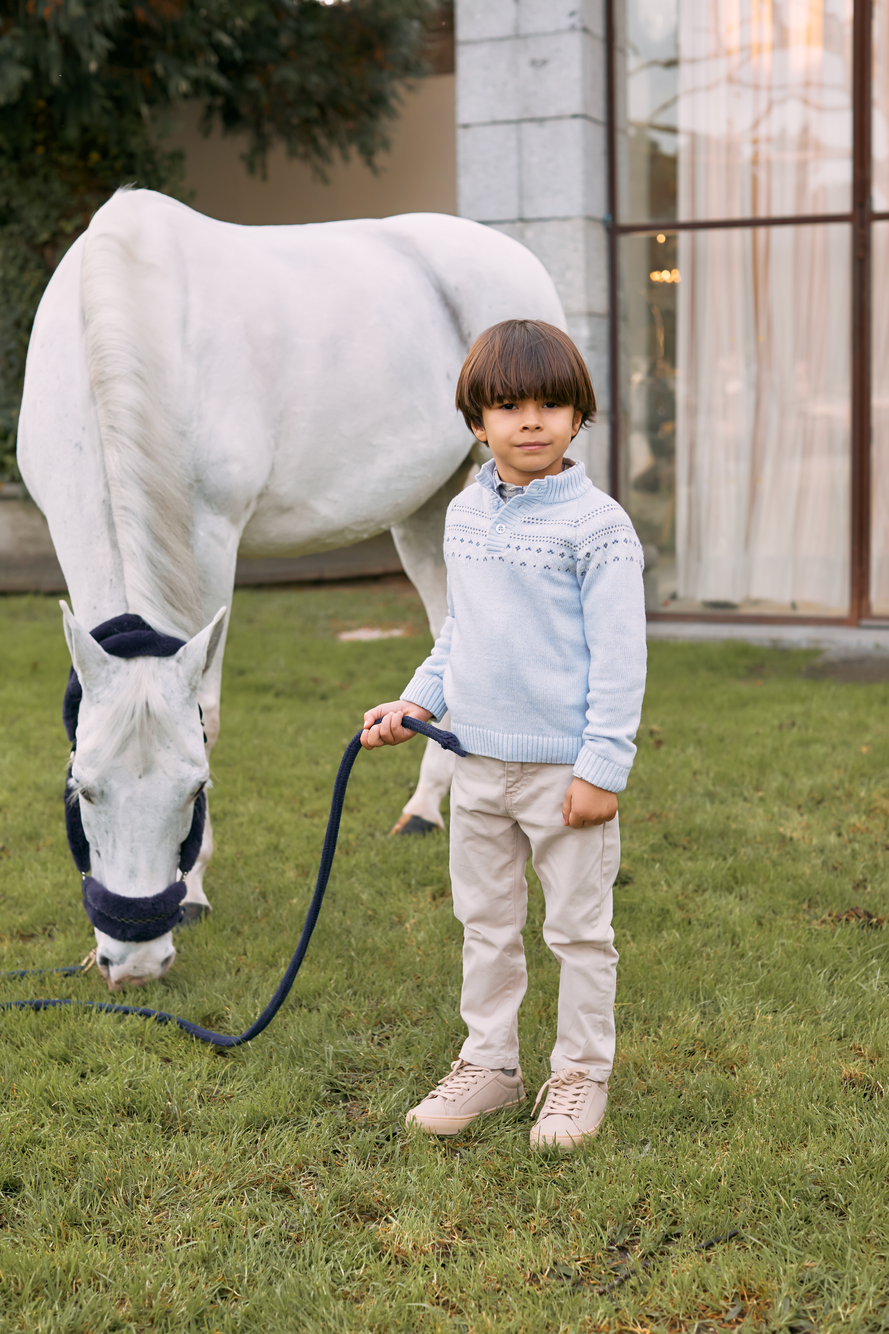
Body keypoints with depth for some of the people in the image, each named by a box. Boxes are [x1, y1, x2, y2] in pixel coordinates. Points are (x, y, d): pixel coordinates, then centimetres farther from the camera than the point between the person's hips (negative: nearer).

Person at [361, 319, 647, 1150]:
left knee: (579, 930, 7)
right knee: (485, 924, 16)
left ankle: (581, 1073, 22)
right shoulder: (465, 515, 7)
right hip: (478, 764, 6)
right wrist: (417, 703, 8)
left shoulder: (596, 523, -12)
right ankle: (489, 1063, 29)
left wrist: (603, 767, -15)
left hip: (564, 769, -6)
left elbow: (618, 656, -12)